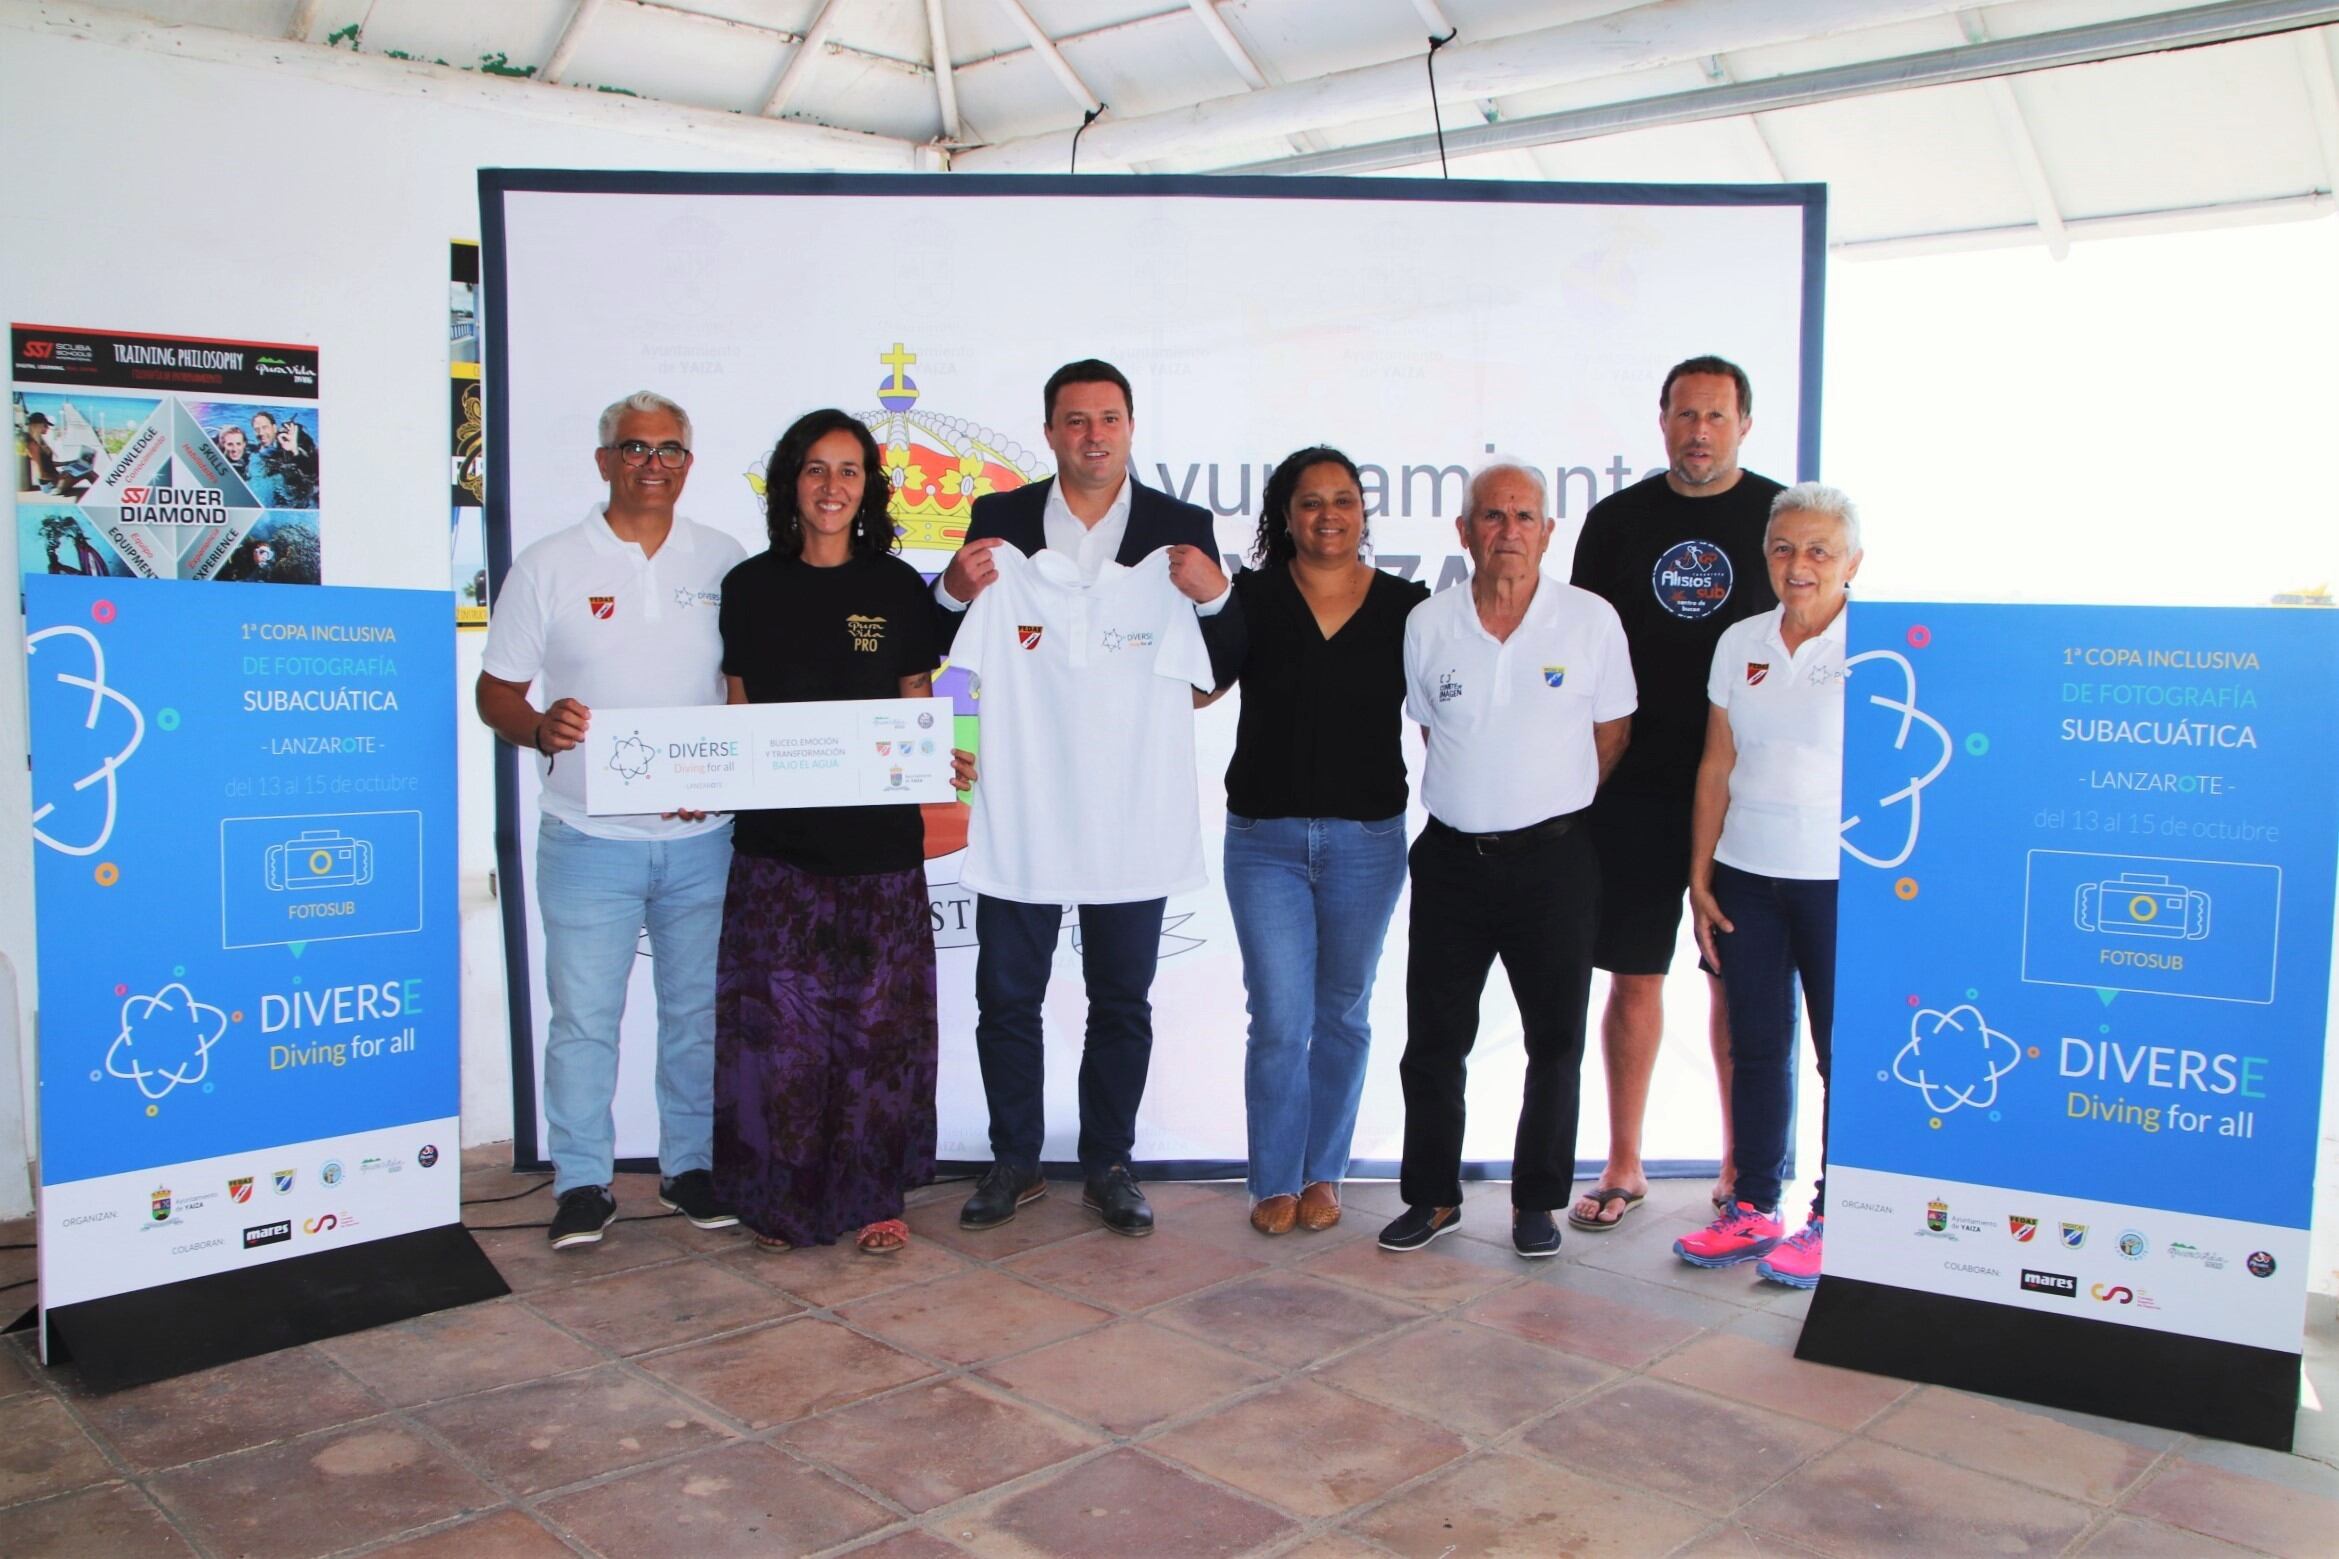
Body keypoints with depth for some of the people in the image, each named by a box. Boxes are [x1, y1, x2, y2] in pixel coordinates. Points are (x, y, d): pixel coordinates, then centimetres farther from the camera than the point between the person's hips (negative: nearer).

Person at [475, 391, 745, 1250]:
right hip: (589, 836, -2)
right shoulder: (548, 566, 1)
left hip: (703, 835, 2)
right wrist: (539, 727, -19)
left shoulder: (724, 561, 6)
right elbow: (495, 690, 3)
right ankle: (583, 1182, 17)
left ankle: (691, 1166, 26)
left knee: (699, 1010, 11)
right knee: (583, 1016, 2)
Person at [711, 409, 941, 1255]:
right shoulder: (752, 586, 7)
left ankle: (875, 1193, 17)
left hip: (879, 834, 0)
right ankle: (782, 1195, 14)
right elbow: (736, 713, 10)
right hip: (776, 836, 0)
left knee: (877, 1019, 3)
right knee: (780, 1018, -1)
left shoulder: (898, 587, 7)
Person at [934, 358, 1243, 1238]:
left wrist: (1217, 597, -15)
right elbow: (947, 651, 7)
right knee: (1006, 994, 8)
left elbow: (1221, 671, 3)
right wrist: (955, 592, -13)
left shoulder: (1182, 528, 3)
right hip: (1022, 807, 0)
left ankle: (1108, 1166, 25)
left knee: (1122, 1001, 10)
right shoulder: (999, 520, 4)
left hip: (1132, 808, 0)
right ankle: (1015, 1163, 24)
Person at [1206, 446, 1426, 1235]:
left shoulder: (1405, 606, 0)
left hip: (1367, 839, 1)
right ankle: (1275, 1181, 15)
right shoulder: (1252, 597, -1)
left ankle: (1323, 1174, 28)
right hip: (1266, 837, -1)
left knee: (1341, 1015, 13)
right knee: (1279, 1020, -2)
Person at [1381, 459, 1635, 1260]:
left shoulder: (1592, 620, -4)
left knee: (1556, 1041, 8)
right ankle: (1433, 1195, 23)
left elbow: (1611, 737, 5)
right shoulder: (1428, 625, 1)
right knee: (1434, 1038, 8)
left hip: (1552, 859, -1)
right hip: (1452, 856, 2)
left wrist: (1548, 806, 9)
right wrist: (1482, 802, 9)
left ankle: (1537, 1200, 24)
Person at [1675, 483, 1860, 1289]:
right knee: (1756, 1045, 11)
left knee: (1845, 1052, 3)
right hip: (1747, 875, 4)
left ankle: (1833, 1220, 16)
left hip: (1843, 882, -4)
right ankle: (1753, 1207, 23)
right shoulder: (1740, 644, 8)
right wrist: (1700, 873, 8)